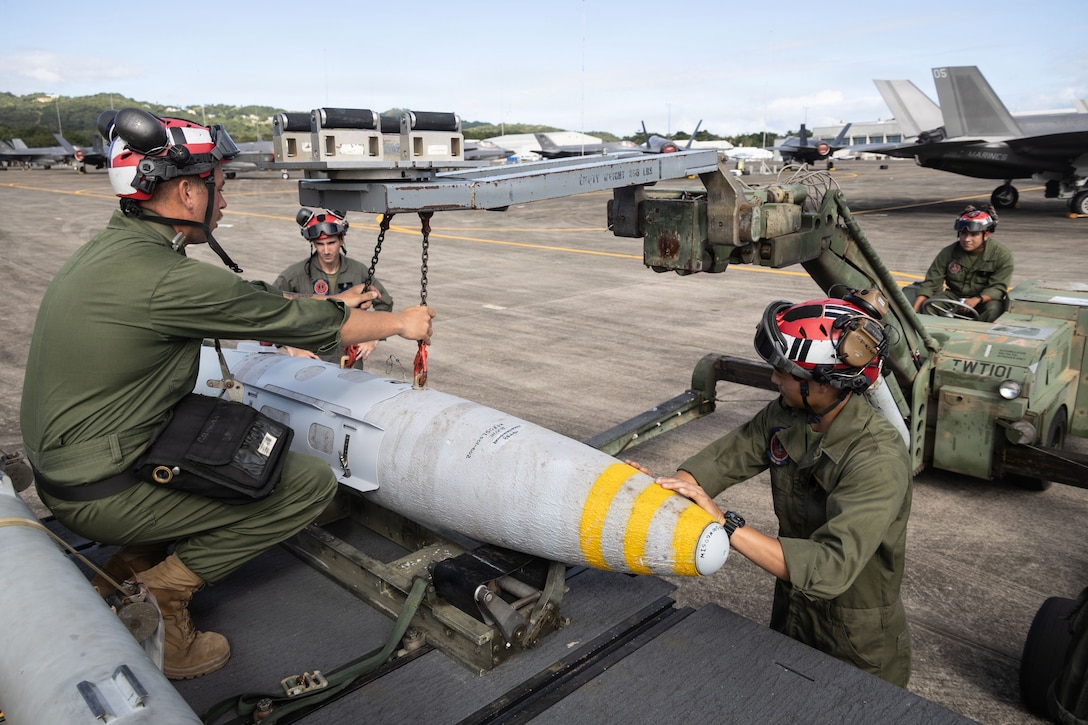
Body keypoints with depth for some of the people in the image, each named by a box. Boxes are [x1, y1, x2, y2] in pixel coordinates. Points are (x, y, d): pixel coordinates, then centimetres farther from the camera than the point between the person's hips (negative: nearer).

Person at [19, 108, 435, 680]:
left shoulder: (106, 249, 5)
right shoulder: (164, 278, -25)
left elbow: (238, 306, 14)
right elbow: (290, 320, -17)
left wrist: (326, 313, 19)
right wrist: (400, 323, -2)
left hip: (60, 463, 9)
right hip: (106, 493, -9)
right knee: (311, 483, -7)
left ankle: (129, 568, 19)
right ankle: (159, 594, 0)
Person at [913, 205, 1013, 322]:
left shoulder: (1002, 254, -10)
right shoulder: (948, 253, -4)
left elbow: (998, 287, -14)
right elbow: (931, 283, -6)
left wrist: (977, 300, -36)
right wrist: (913, 312, -21)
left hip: (985, 299, -2)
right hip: (953, 297, 2)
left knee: (992, 309, -36)